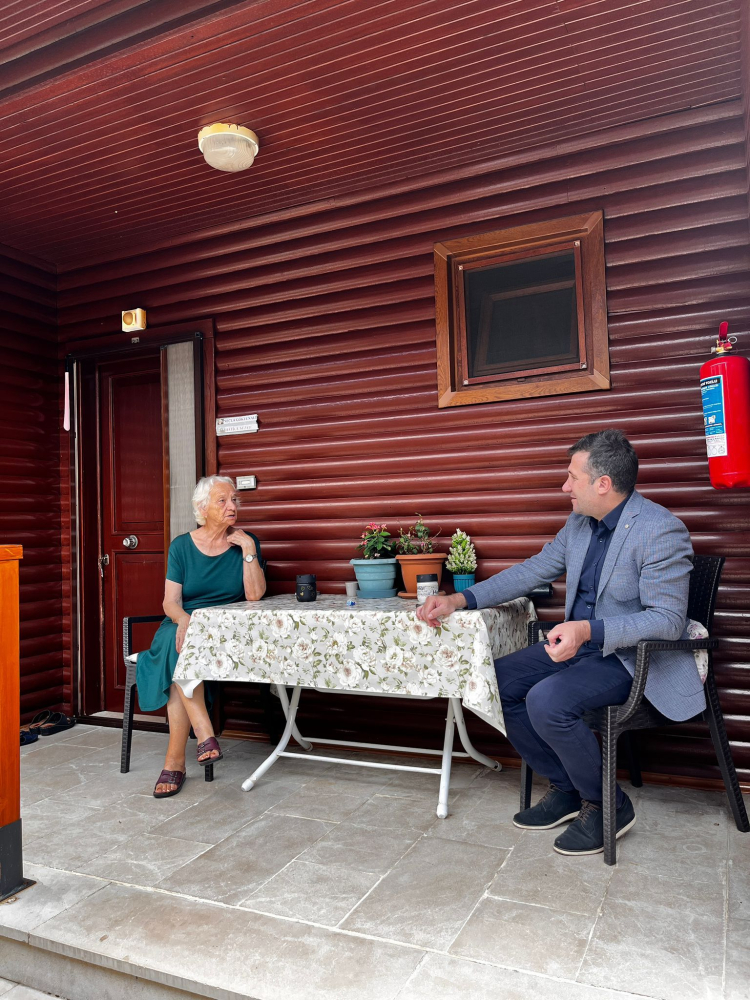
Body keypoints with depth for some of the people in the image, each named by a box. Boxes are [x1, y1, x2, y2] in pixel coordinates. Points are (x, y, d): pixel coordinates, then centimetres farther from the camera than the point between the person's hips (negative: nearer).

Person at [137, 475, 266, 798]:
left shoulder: (244, 543, 5)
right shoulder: (182, 545, 5)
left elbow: (255, 595, -7)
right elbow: (170, 601, -2)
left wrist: (248, 549, -13)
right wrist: (183, 620, -24)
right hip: (184, 624, 1)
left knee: (182, 659, -31)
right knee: (180, 646, -35)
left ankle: (174, 761, -27)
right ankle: (205, 733, -37)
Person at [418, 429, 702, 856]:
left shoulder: (661, 530, -20)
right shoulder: (579, 524, 5)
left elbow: (668, 619, -23)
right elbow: (533, 571, 10)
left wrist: (589, 631, -36)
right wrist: (461, 599, 2)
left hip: (635, 656, -8)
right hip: (582, 642, 9)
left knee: (546, 701, -30)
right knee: (497, 681, -3)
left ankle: (605, 805, -2)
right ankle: (566, 788, 11)